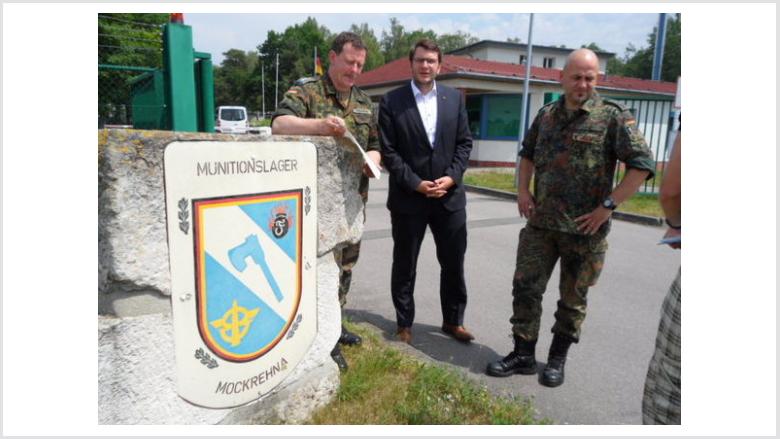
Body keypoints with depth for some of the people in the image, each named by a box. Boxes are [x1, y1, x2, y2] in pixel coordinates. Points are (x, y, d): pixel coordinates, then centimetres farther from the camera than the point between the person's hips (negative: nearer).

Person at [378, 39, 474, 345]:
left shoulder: (455, 98, 8)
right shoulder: (391, 101, -2)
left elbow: (464, 143, 7)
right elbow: (388, 150, -6)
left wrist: (452, 177, -8)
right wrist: (415, 183, -14)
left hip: (449, 195, 3)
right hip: (408, 197, -2)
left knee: (453, 263, 11)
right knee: (404, 265, 9)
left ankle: (453, 320, 30)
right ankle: (404, 324, 27)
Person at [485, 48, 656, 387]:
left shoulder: (613, 117, -7)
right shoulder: (546, 114, 8)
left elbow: (642, 165, -10)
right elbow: (528, 153, 22)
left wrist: (607, 206, -15)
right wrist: (522, 189, 8)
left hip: (584, 229, -4)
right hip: (540, 222, 4)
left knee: (573, 298, 10)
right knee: (525, 287, 5)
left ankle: (557, 359, 28)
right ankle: (523, 354, 20)